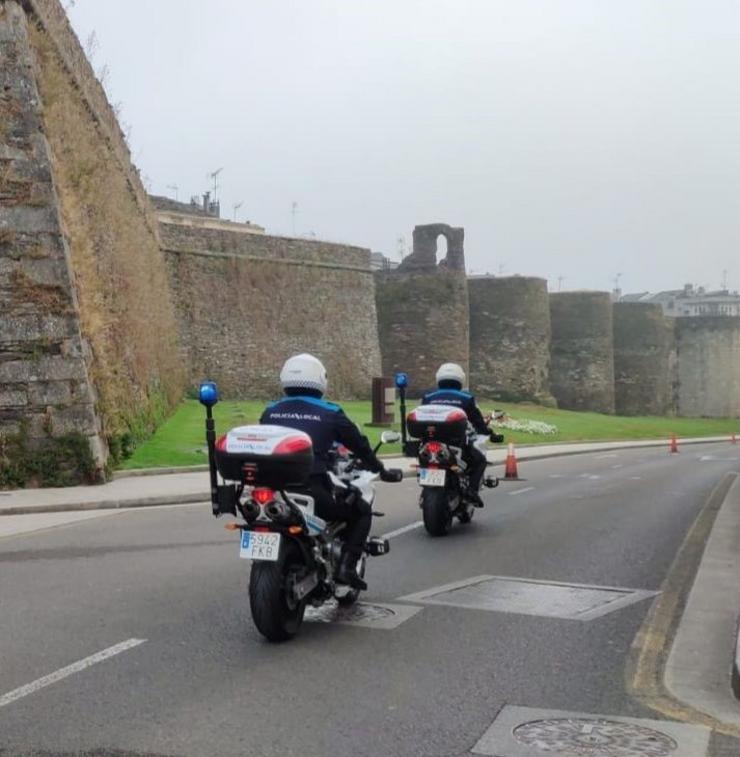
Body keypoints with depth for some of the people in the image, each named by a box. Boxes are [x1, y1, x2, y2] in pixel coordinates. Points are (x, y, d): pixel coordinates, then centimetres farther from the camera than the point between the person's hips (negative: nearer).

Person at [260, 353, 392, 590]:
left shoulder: (270, 411, 13)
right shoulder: (329, 413, 4)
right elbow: (359, 444, 14)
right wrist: (380, 469, 32)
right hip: (314, 491, -4)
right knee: (362, 511, 19)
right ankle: (347, 566, 2)